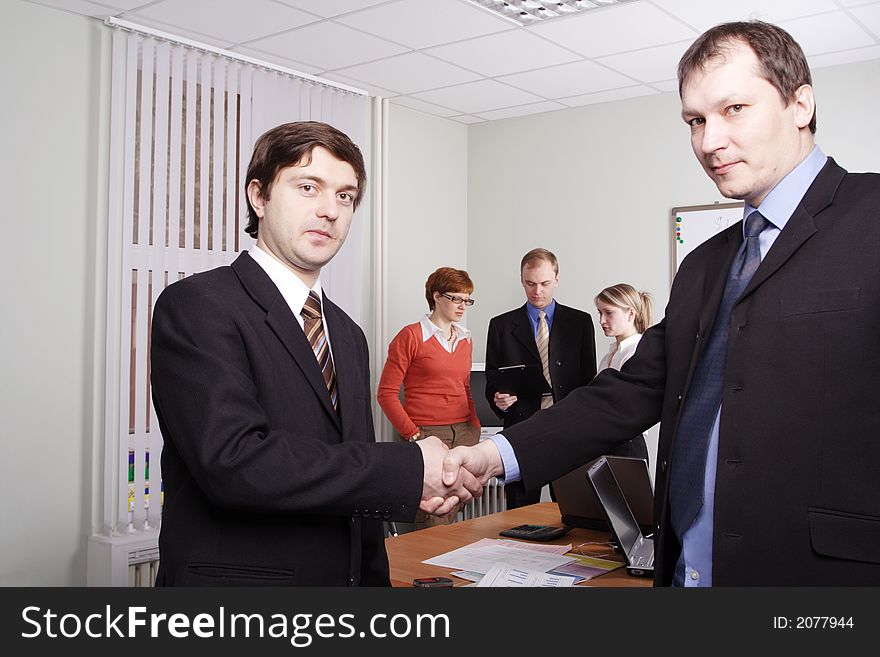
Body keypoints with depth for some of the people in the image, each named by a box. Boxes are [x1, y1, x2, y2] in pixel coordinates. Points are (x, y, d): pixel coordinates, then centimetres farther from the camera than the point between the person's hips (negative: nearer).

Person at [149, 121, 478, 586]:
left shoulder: (349, 336, 10)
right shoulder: (196, 305, -13)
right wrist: (410, 468, -22)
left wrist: (412, 493, -4)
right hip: (236, 577, -6)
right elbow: (232, 460, -25)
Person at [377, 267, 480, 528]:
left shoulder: (465, 338, 15)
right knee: (431, 522, -6)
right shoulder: (411, 336, -3)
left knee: (454, 517, 7)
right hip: (427, 435, -6)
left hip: (464, 435, 6)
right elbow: (387, 393, -5)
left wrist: (475, 426, 11)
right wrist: (411, 434, -10)